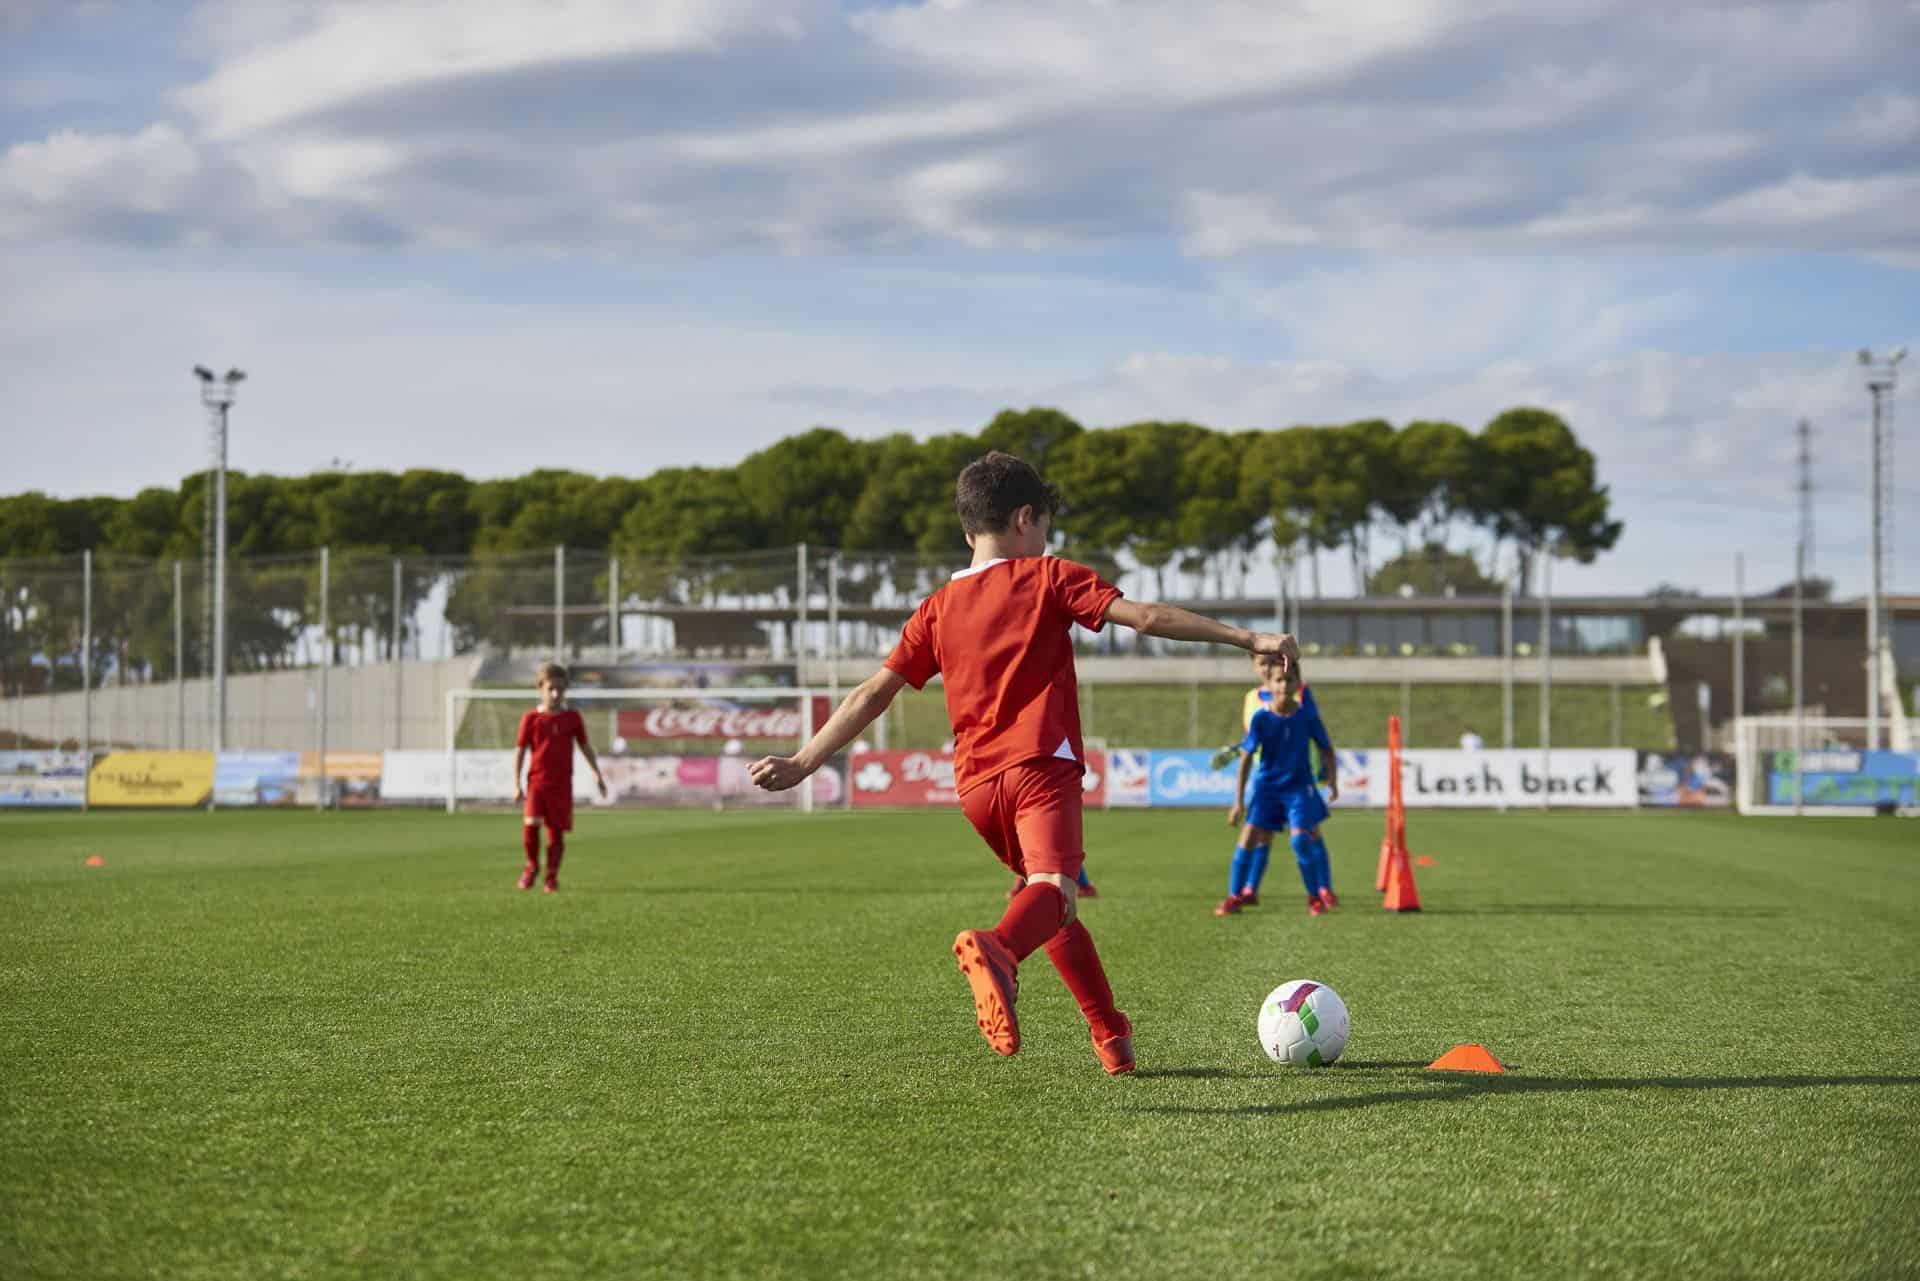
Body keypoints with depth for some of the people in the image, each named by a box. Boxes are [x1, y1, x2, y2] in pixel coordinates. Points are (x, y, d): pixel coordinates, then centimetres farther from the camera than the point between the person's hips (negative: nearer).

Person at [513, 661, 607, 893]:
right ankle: (532, 865, 4)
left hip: (562, 783, 2)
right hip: (537, 780, -2)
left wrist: (597, 773, 10)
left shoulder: (572, 718, 5)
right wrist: (516, 784, -3)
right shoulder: (531, 719, 0)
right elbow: (519, 750, 2)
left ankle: (552, 877, 14)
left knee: (557, 831, 1)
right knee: (531, 823, -20)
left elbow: (584, 746, 15)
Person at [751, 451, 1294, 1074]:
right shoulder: (1048, 578, 7)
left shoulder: (938, 608, 18)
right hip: (1040, 765, -6)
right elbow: (1148, 617, -2)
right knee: (1054, 890, -24)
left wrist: (801, 764, 17)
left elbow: (873, 693, 13)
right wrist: (1247, 638, 0)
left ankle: (1111, 1034, 24)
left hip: (975, 783, 6)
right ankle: (995, 949, -57)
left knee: (1046, 892, 24)